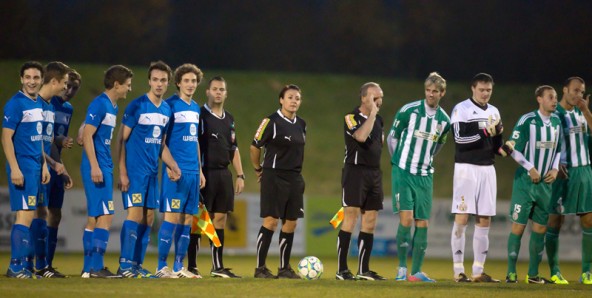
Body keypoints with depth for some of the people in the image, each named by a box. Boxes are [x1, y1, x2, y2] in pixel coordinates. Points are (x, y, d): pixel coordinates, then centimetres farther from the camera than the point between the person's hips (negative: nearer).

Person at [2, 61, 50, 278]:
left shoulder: (38, 104, 13)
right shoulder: (15, 104, -12)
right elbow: (6, 138, -15)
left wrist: (44, 165, 17)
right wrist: (14, 169, -20)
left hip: (36, 166, 8)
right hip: (22, 166, -8)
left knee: (27, 215, 9)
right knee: (26, 214, -11)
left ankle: (21, 264, 13)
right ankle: (16, 265, -9)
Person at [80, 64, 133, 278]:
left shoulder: (113, 107, 16)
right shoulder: (99, 105, -12)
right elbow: (87, 135, -17)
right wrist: (95, 166, -21)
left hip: (104, 169, 10)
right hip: (97, 168, -10)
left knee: (94, 218, 10)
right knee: (105, 216, -12)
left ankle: (88, 268, 13)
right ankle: (96, 267, -13)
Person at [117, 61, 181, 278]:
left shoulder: (166, 109, 12)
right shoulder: (137, 106, -8)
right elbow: (121, 139, -9)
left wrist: (172, 166, 4)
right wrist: (122, 172, -15)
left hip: (152, 171, 7)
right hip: (135, 170, -7)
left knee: (148, 219, 6)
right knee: (135, 214, -12)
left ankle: (137, 265, 11)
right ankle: (125, 265, -9)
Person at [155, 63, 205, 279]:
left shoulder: (195, 108, 16)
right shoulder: (170, 105, -6)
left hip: (193, 171, 7)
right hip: (176, 170, -7)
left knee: (187, 218, 7)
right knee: (173, 216, -10)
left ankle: (179, 267, 11)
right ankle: (161, 267, -6)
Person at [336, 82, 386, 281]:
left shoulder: (379, 120, 15)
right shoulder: (352, 118, -9)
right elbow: (361, 136, -27)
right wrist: (372, 113, -20)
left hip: (374, 173, 8)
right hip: (355, 170, -8)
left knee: (369, 223, 6)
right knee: (350, 219, -11)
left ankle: (363, 270, 11)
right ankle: (341, 270, -10)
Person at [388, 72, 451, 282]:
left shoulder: (444, 120, 3)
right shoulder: (409, 111, -8)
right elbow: (392, 137, 4)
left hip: (425, 176, 4)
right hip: (403, 172, -4)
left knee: (422, 223, 1)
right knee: (406, 218, -13)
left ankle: (416, 272, 7)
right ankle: (402, 268, -3)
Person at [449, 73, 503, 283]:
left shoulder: (493, 112, 15)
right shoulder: (461, 109, -4)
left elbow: (495, 148, 15)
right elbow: (460, 139, -16)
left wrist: (498, 135, -5)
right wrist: (484, 133, -23)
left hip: (487, 169, 6)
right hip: (466, 168, -6)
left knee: (484, 221, 4)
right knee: (461, 219, -8)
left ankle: (478, 271, 8)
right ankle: (458, 271, -5)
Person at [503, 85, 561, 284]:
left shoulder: (556, 122, 8)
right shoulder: (527, 121, -12)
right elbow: (513, 148, -10)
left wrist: (555, 168, 2)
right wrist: (530, 168, -15)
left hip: (545, 183, 6)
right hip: (525, 181, -6)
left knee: (540, 228, 7)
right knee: (518, 226, -7)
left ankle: (533, 274, 14)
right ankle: (511, 273, -1)